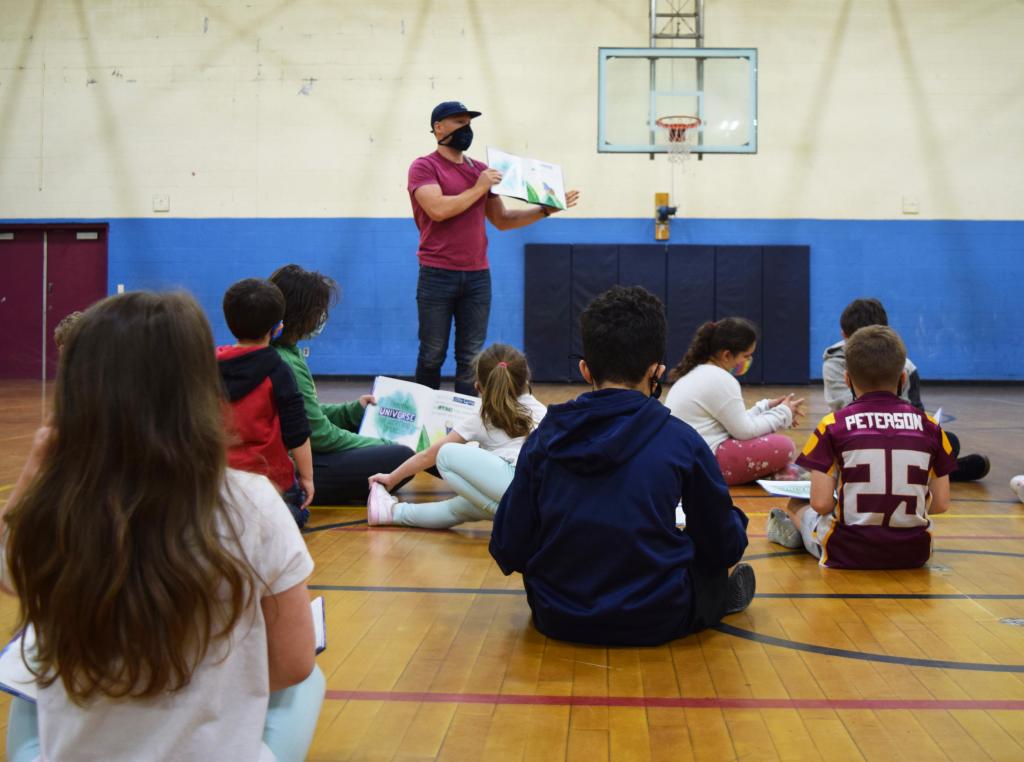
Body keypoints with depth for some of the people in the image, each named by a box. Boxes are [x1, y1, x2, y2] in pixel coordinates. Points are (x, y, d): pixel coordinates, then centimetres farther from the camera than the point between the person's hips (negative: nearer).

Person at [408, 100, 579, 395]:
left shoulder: (481, 170, 13)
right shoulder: (424, 167, -1)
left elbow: (502, 221, 18)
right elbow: (438, 209, -18)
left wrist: (547, 209, 10)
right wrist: (478, 189, -10)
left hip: (478, 276, 4)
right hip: (438, 275, -4)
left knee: (471, 359, 4)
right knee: (432, 356, 3)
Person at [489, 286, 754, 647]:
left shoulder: (543, 439, -5)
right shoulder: (681, 441, -10)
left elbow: (508, 551, -2)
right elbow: (723, 547, 0)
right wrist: (734, 521, 24)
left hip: (557, 620, 2)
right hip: (657, 622, -2)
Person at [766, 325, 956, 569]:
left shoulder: (833, 425, -7)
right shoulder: (929, 426, 0)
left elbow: (821, 504, -11)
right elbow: (941, 504, 2)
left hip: (849, 552, -2)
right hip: (913, 552, 2)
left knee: (798, 506, 28)